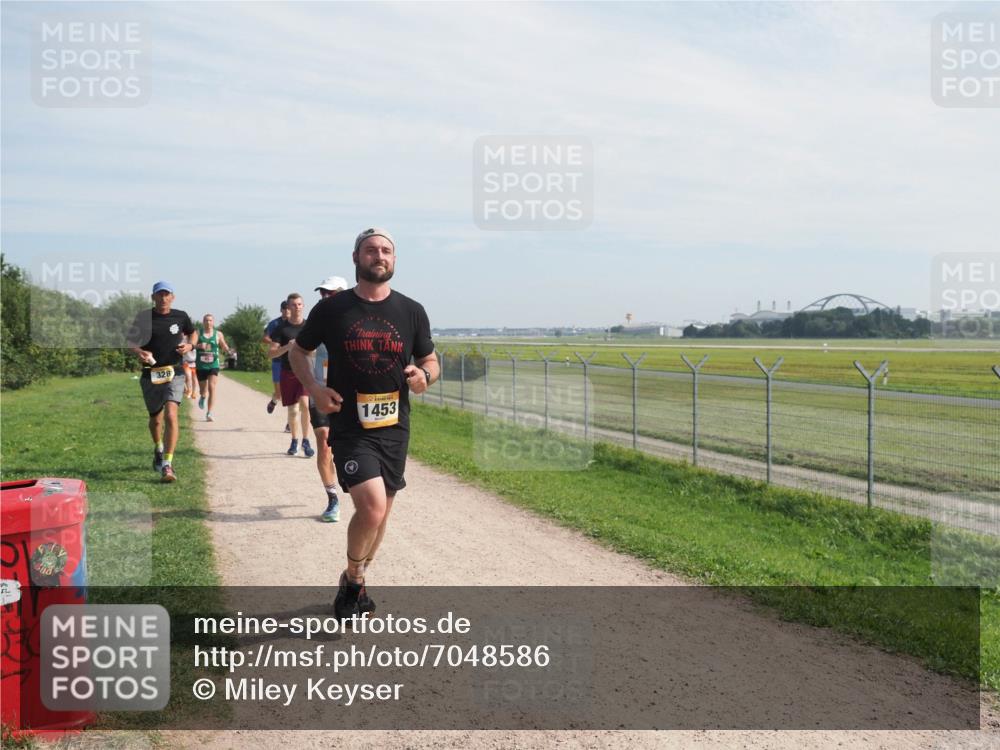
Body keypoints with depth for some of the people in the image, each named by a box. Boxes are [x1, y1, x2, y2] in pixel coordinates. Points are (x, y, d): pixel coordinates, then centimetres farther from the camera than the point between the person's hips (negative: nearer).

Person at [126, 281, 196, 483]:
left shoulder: (180, 316, 2)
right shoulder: (144, 317, -1)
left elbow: (192, 333, 21)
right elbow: (130, 341, 4)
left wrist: (190, 345, -1)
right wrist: (139, 352, -18)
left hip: (174, 373, -1)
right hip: (150, 374, 1)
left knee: (171, 415, -19)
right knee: (156, 419, 16)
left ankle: (167, 464, -19)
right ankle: (158, 449, 47)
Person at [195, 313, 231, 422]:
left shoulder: (218, 334, 3)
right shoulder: (198, 333, 0)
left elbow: (224, 347, 11)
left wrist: (228, 350, -12)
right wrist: (199, 345, -33)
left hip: (213, 365, -1)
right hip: (201, 365, 1)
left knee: (212, 387, -16)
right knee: (203, 389, 15)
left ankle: (209, 413, -16)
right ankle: (203, 397, 54)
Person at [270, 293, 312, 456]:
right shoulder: (282, 329, 1)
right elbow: (271, 353, -2)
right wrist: (287, 347, -18)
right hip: (288, 373, 1)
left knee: (304, 403, -20)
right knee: (292, 409, 9)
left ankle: (306, 441, -10)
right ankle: (294, 442, 27)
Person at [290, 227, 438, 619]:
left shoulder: (411, 311, 3)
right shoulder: (331, 308, -2)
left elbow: (430, 361, 12)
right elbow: (298, 351, 11)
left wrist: (424, 375, -12)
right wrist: (313, 387, -8)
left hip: (394, 427, 4)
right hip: (349, 426, -3)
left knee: (380, 511, 13)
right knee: (372, 506, -20)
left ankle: (354, 582, 38)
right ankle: (353, 580, 8)